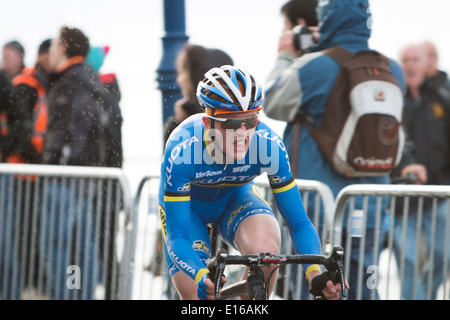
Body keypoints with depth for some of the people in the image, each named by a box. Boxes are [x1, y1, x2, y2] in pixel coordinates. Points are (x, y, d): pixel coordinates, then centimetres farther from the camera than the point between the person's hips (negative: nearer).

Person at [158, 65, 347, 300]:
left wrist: (314, 272, -45)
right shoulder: (181, 151, -38)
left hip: (234, 198, 1)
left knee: (266, 249, -32)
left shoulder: (268, 144, -32)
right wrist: (201, 277, -56)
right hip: (187, 205, -1)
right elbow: (176, 236, -36)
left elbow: (298, 222, -26)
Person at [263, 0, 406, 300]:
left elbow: (272, 104, 2)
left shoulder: (312, 67, -14)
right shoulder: (392, 70, 2)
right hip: (369, 207, 4)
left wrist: (285, 58, 17)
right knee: (360, 289, 8)